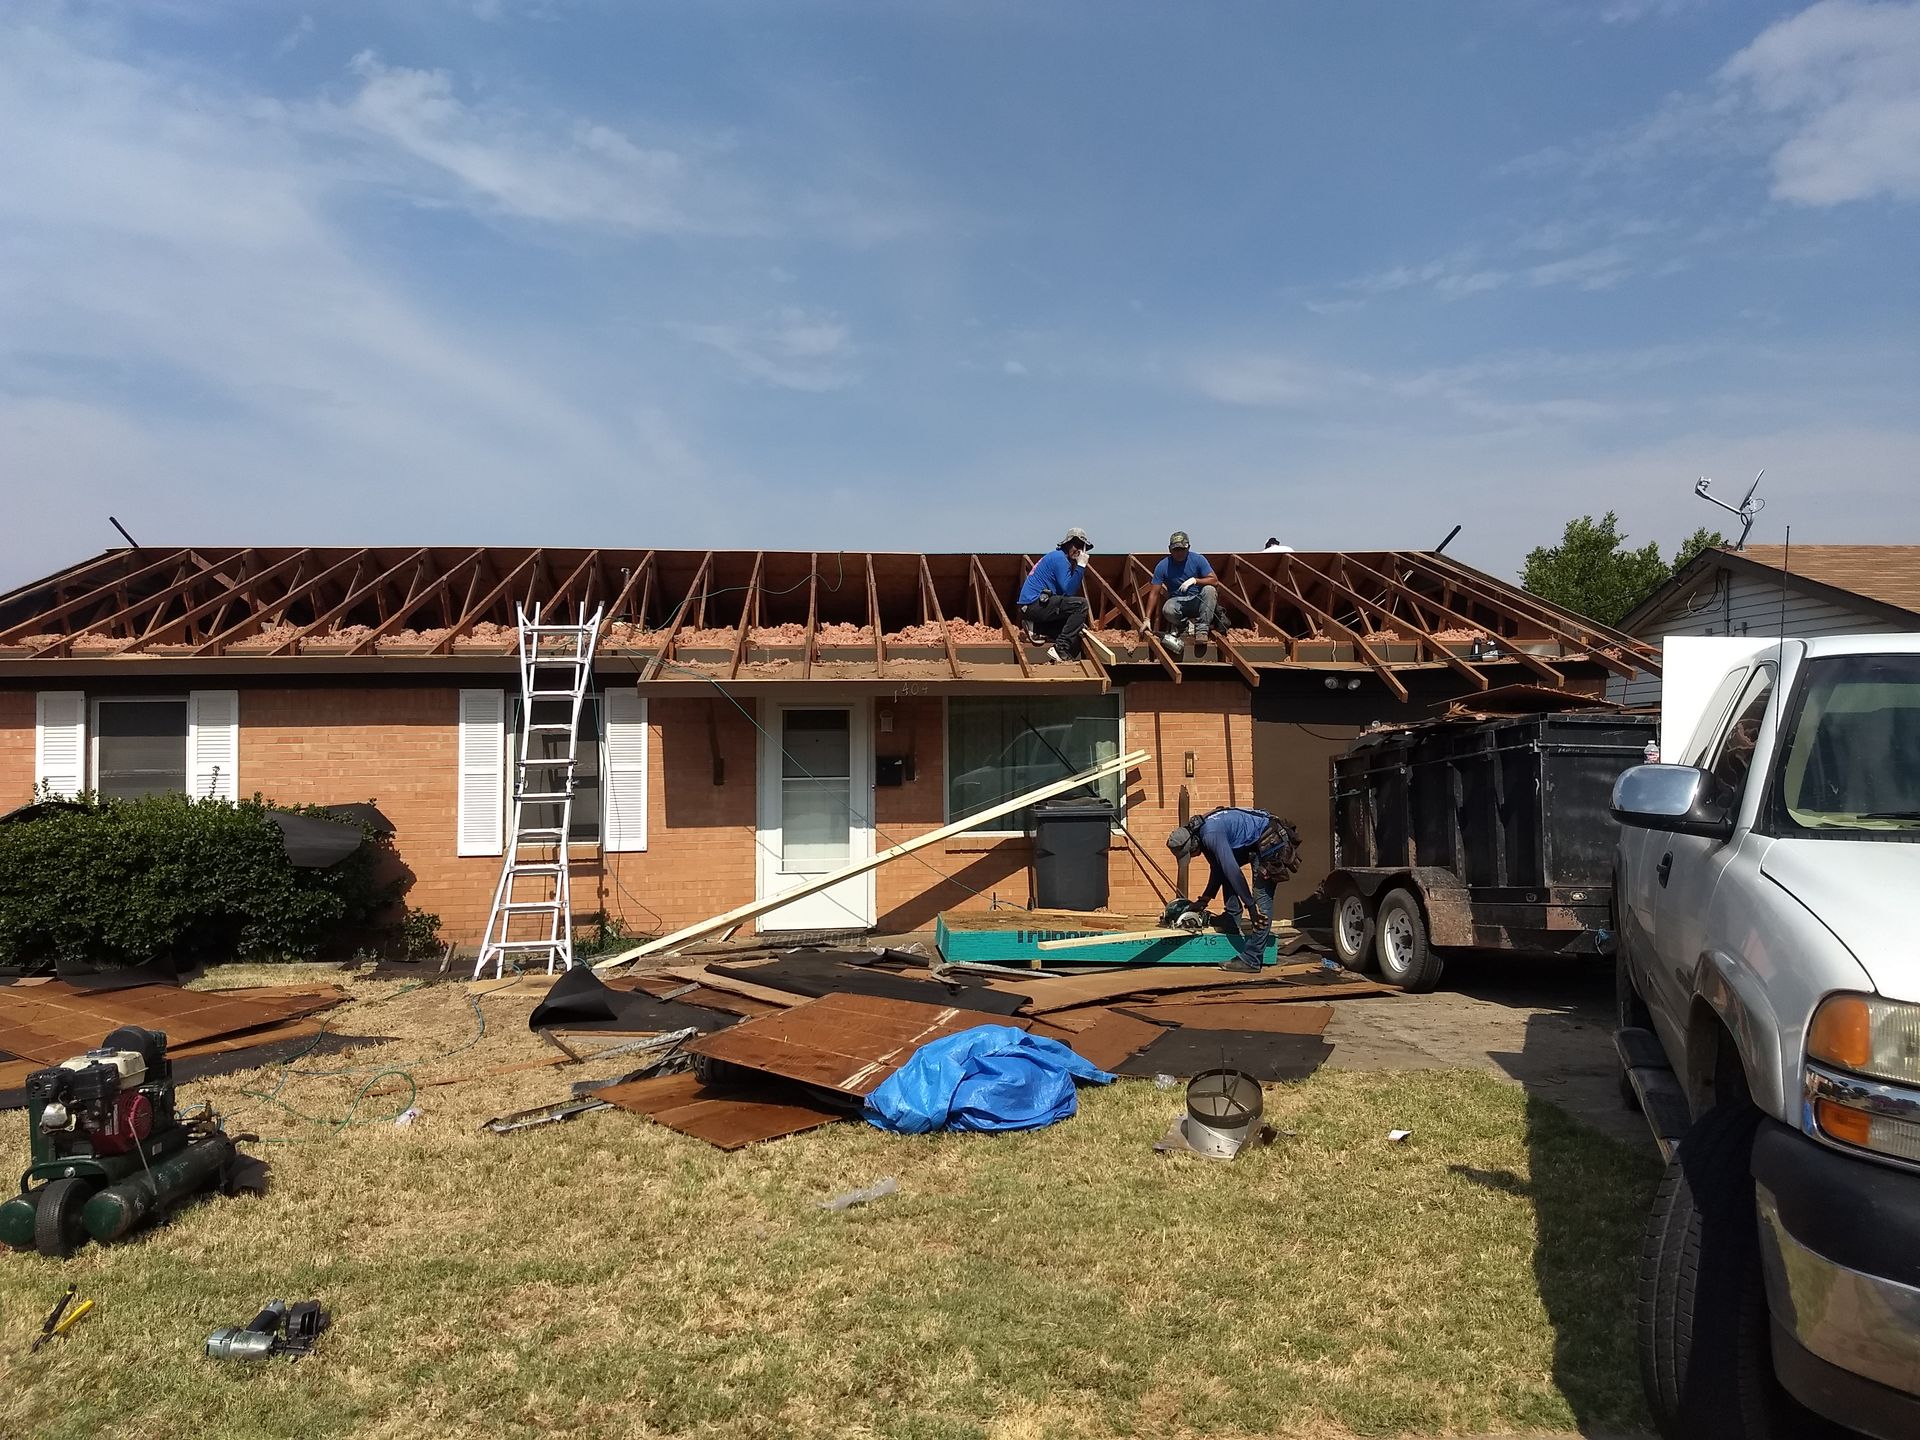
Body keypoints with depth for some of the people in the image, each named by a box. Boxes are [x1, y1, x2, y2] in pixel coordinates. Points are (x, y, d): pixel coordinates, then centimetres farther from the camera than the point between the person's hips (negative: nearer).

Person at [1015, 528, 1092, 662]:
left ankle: (1036, 628, 6)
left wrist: (1077, 621, 13)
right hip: (1034, 604, -10)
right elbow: (1068, 591, -18)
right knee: (1081, 604, -20)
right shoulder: (1059, 558, -10)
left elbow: (1066, 592, 21)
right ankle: (1060, 649, -21)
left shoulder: (1057, 557, 21)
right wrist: (1081, 566, -17)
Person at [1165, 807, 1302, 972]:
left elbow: (1233, 871, -30)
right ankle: (1233, 929, 20)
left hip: (1270, 840, -11)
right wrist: (1203, 900, 15)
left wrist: (1250, 906, -27)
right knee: (1223, 870, 15)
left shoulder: (1211, 834, -26)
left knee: (1261, 898, -14)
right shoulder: (1202, 833, 5)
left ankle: (1250, 960, -16)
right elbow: (1217, 868, 17)